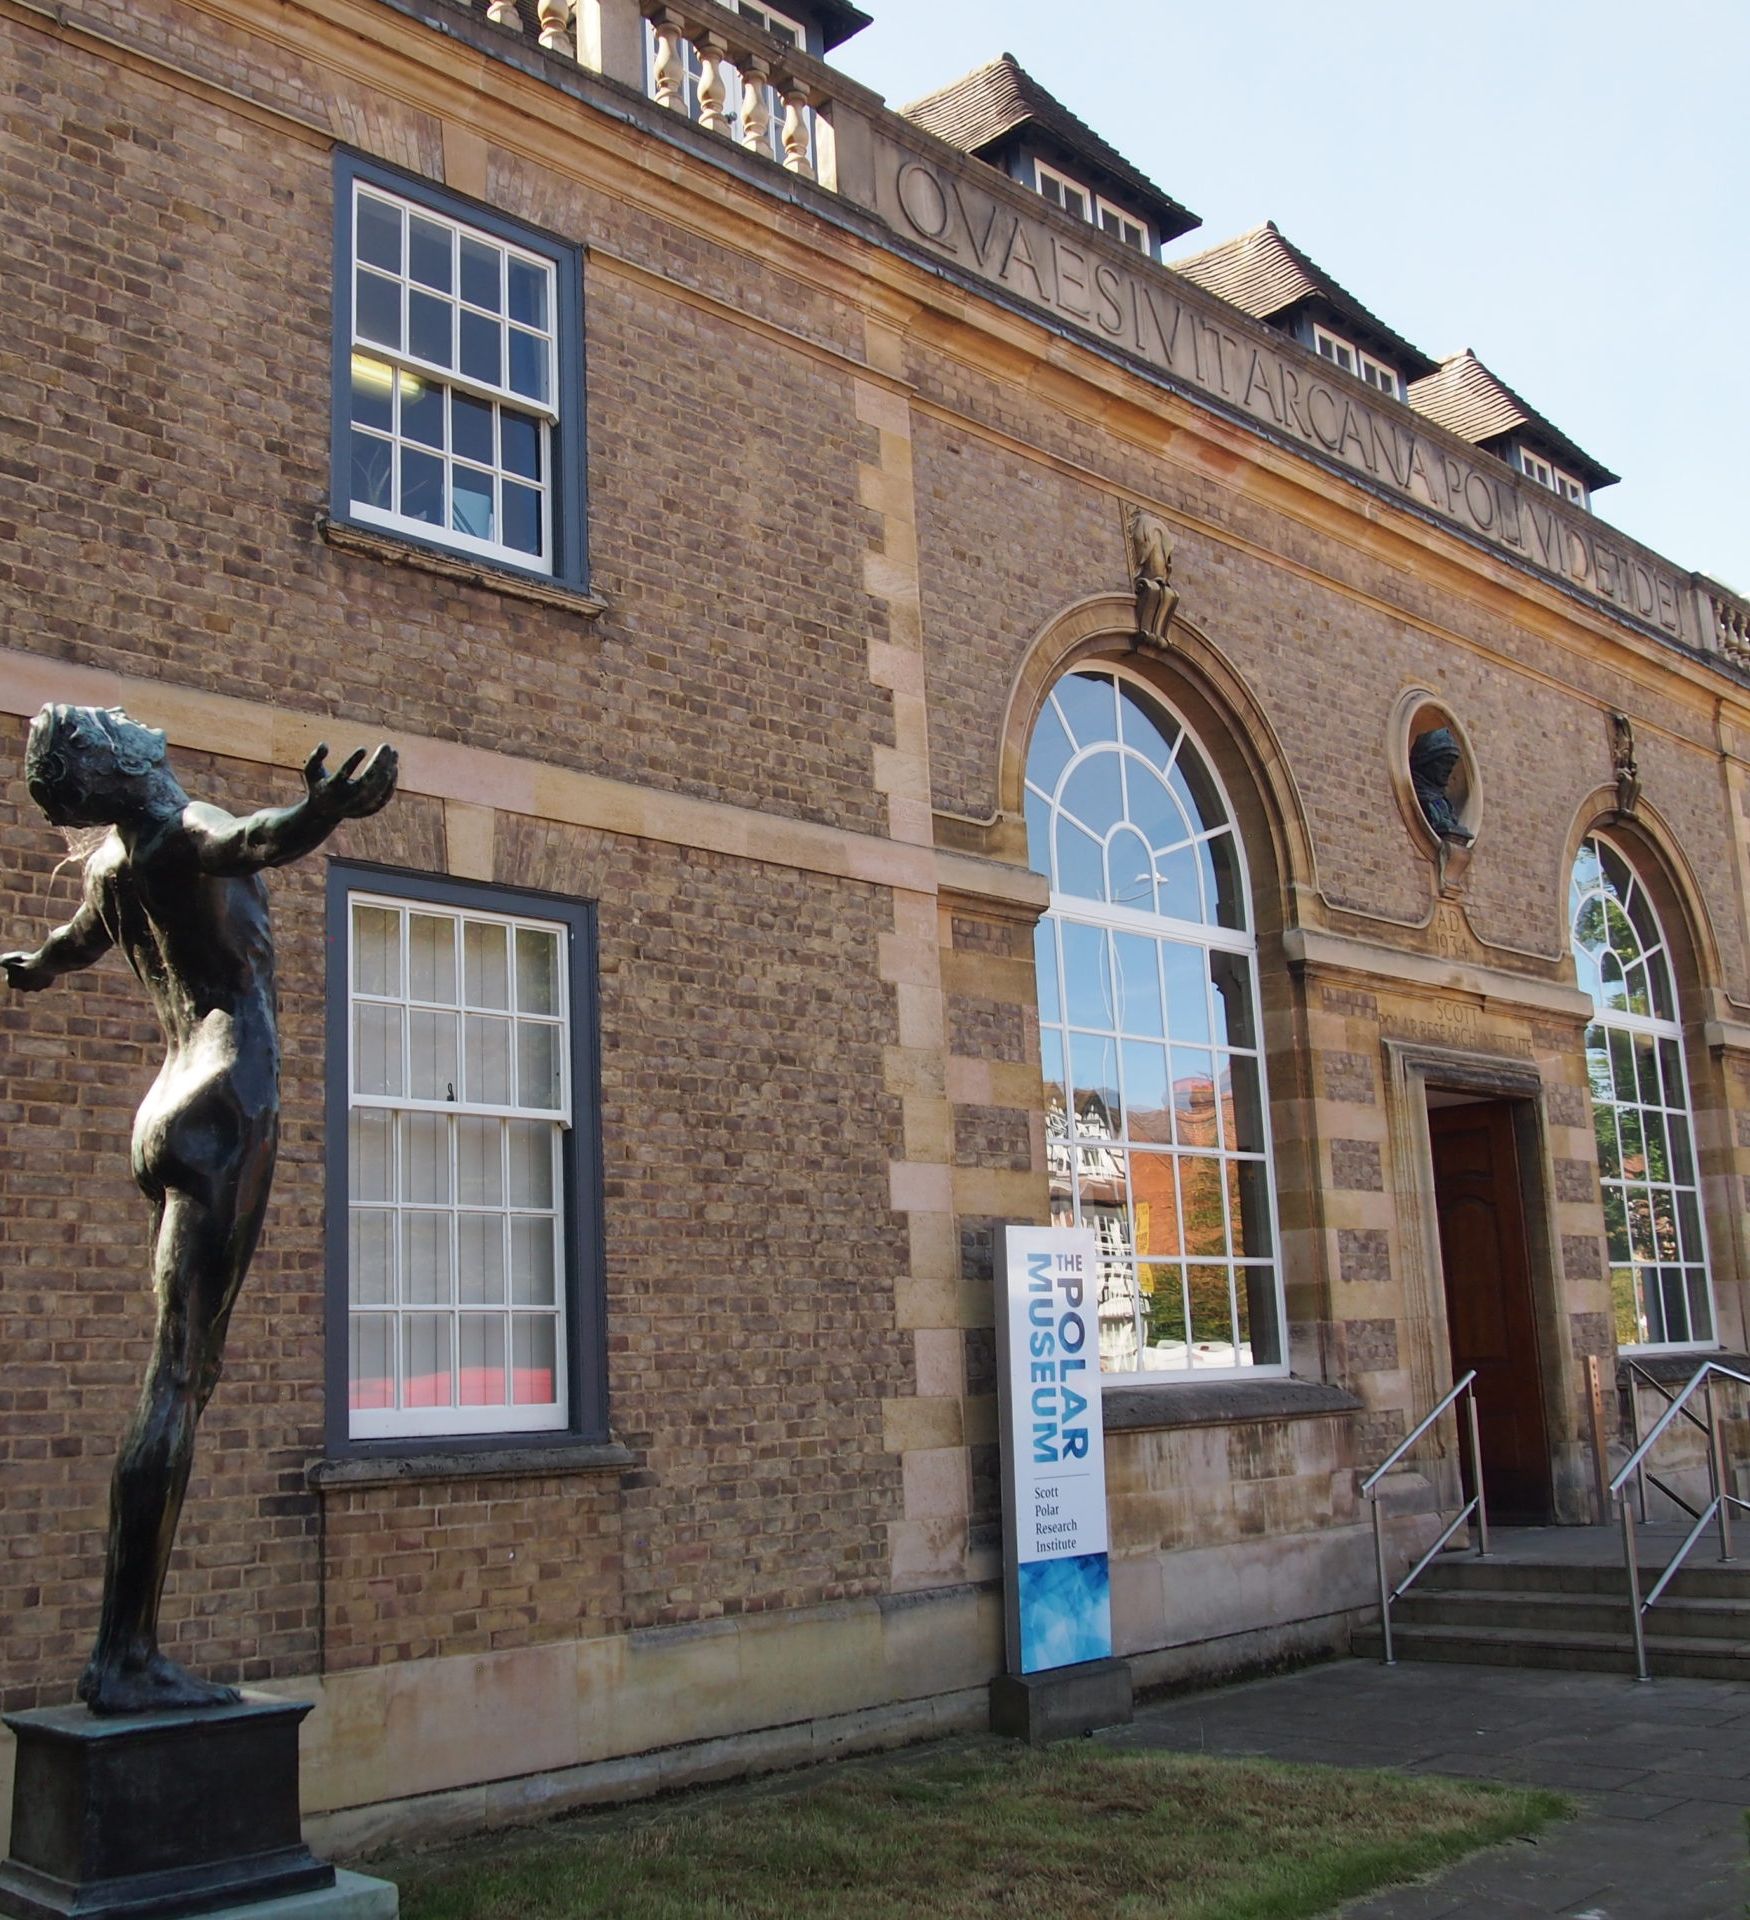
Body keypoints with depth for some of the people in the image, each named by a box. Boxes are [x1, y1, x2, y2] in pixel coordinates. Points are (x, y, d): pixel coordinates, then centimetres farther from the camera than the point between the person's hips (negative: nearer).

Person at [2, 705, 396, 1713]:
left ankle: (130, 1649, 12)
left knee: (185, 1379, 10)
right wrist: (322, 808, -56)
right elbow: (253, 841, -34)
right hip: (227, 1108, -9)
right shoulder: (179, 832, -8)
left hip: (176, 1109, 9)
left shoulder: (112, 863, 17)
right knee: (178, 1380, -11)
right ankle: (124, 1659, -10)